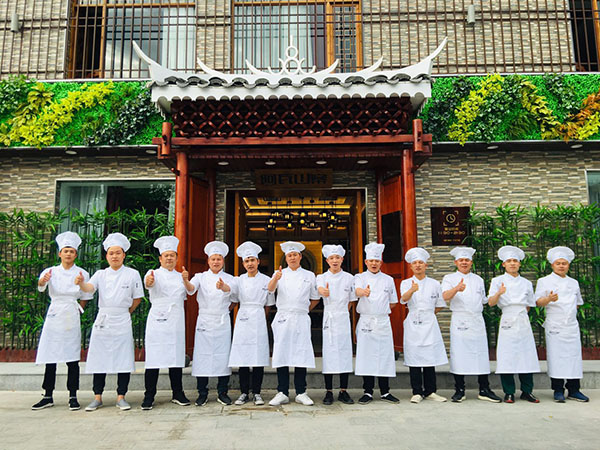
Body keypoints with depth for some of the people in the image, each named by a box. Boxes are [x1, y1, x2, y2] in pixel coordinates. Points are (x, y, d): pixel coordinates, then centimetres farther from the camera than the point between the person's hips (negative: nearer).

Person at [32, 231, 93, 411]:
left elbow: (85, 297, 10)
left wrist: (77, 310, 0)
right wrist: (43, 280, -41)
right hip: (54, 315, 1)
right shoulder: (51, 271, 2)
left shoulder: (82, 273, 2)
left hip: (72, 318, -1)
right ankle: (48, 396, 18)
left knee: (72, 358, 1)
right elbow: (40, 285, -20)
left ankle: (73, 396, 9)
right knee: (50, 358, 5)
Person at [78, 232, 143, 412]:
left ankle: (121, 397, 14)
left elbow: (137, 298, 6)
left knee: (123, 360, 1)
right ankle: (97, 397, 20)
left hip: (122, 322, -2)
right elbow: (89, 288, -14)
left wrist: (126, 312, 8)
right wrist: (81, 282, -34)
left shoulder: (132, 274, 0)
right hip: (102, 321, 2)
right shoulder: (101, 274, 5)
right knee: (99, 359, 7)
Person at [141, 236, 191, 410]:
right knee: (154, 358, -4)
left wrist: (186, 280, -6)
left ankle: (178, 394, 17)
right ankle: (149, 396, 5)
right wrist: (148, 282, -47)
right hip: (158, 320, -3)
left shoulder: (181, 276, 14)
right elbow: (149, 283, -21)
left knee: (176, 357, 7)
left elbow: (184, 296, 13)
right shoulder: (154, 274, 1)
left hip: (177, 320, 4)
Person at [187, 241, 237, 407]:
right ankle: (202, 394, 13)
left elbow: (230, 289, -18)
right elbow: (192, 289, -15)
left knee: (223, 356, 1)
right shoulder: (201, 277, 6)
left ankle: (222, 392, 15)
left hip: (223, 322, 0)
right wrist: (186, 282, -38)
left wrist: (222, 286, -42)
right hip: (204, 321, 0)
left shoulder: (228, 278, 5)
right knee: (202, 356, -1)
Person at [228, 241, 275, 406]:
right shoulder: (238, 280, 8)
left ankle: (256, 393, 10)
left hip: (259, 320, -1)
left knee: (258, 358, 0)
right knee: (242, 357, 2)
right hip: (242, 321, 1)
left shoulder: (266, 280, 4)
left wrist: (260, 318, 9)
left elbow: (268, 305, 10)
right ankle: (244, 392, 13)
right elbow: (233, 301, 16)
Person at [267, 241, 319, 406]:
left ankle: (301, 393, 11)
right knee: (281, 355, 0)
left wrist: (305, 309, 6)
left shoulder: (309, 275, 10)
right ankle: (282, 393, 10)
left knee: (301, 355, 0)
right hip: (282, 319, 0)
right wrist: (276, 279, -34)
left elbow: (315, 298, 18)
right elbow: (270, 289, -14)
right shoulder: (280, 274, 6)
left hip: (301, 320, 0)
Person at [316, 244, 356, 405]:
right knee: (328, 353, -1)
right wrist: (324, 291, -43)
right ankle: (329, 392, 8)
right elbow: (320, 289, -21)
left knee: (345, 352, 2)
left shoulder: (349, 278, 6)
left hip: (343, 318, 1)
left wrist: (342, 312, 8)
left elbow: (351, 300, 12)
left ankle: (343, 391, 11)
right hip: (328, 318, -1)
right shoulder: (322, 277, 2)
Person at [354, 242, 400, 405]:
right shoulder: (360, 277, 2)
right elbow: (358, 291, -21)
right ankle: (368, 392, 12)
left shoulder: (388, 280, 9)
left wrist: (381, 310, 6)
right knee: (366, 356, 0)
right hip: (365, 322, -1)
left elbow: (393, 303, 16)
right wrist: (364, 292, -42)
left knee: (384, 355, 4)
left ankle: (385, 391, 18)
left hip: (383, 322, 2)